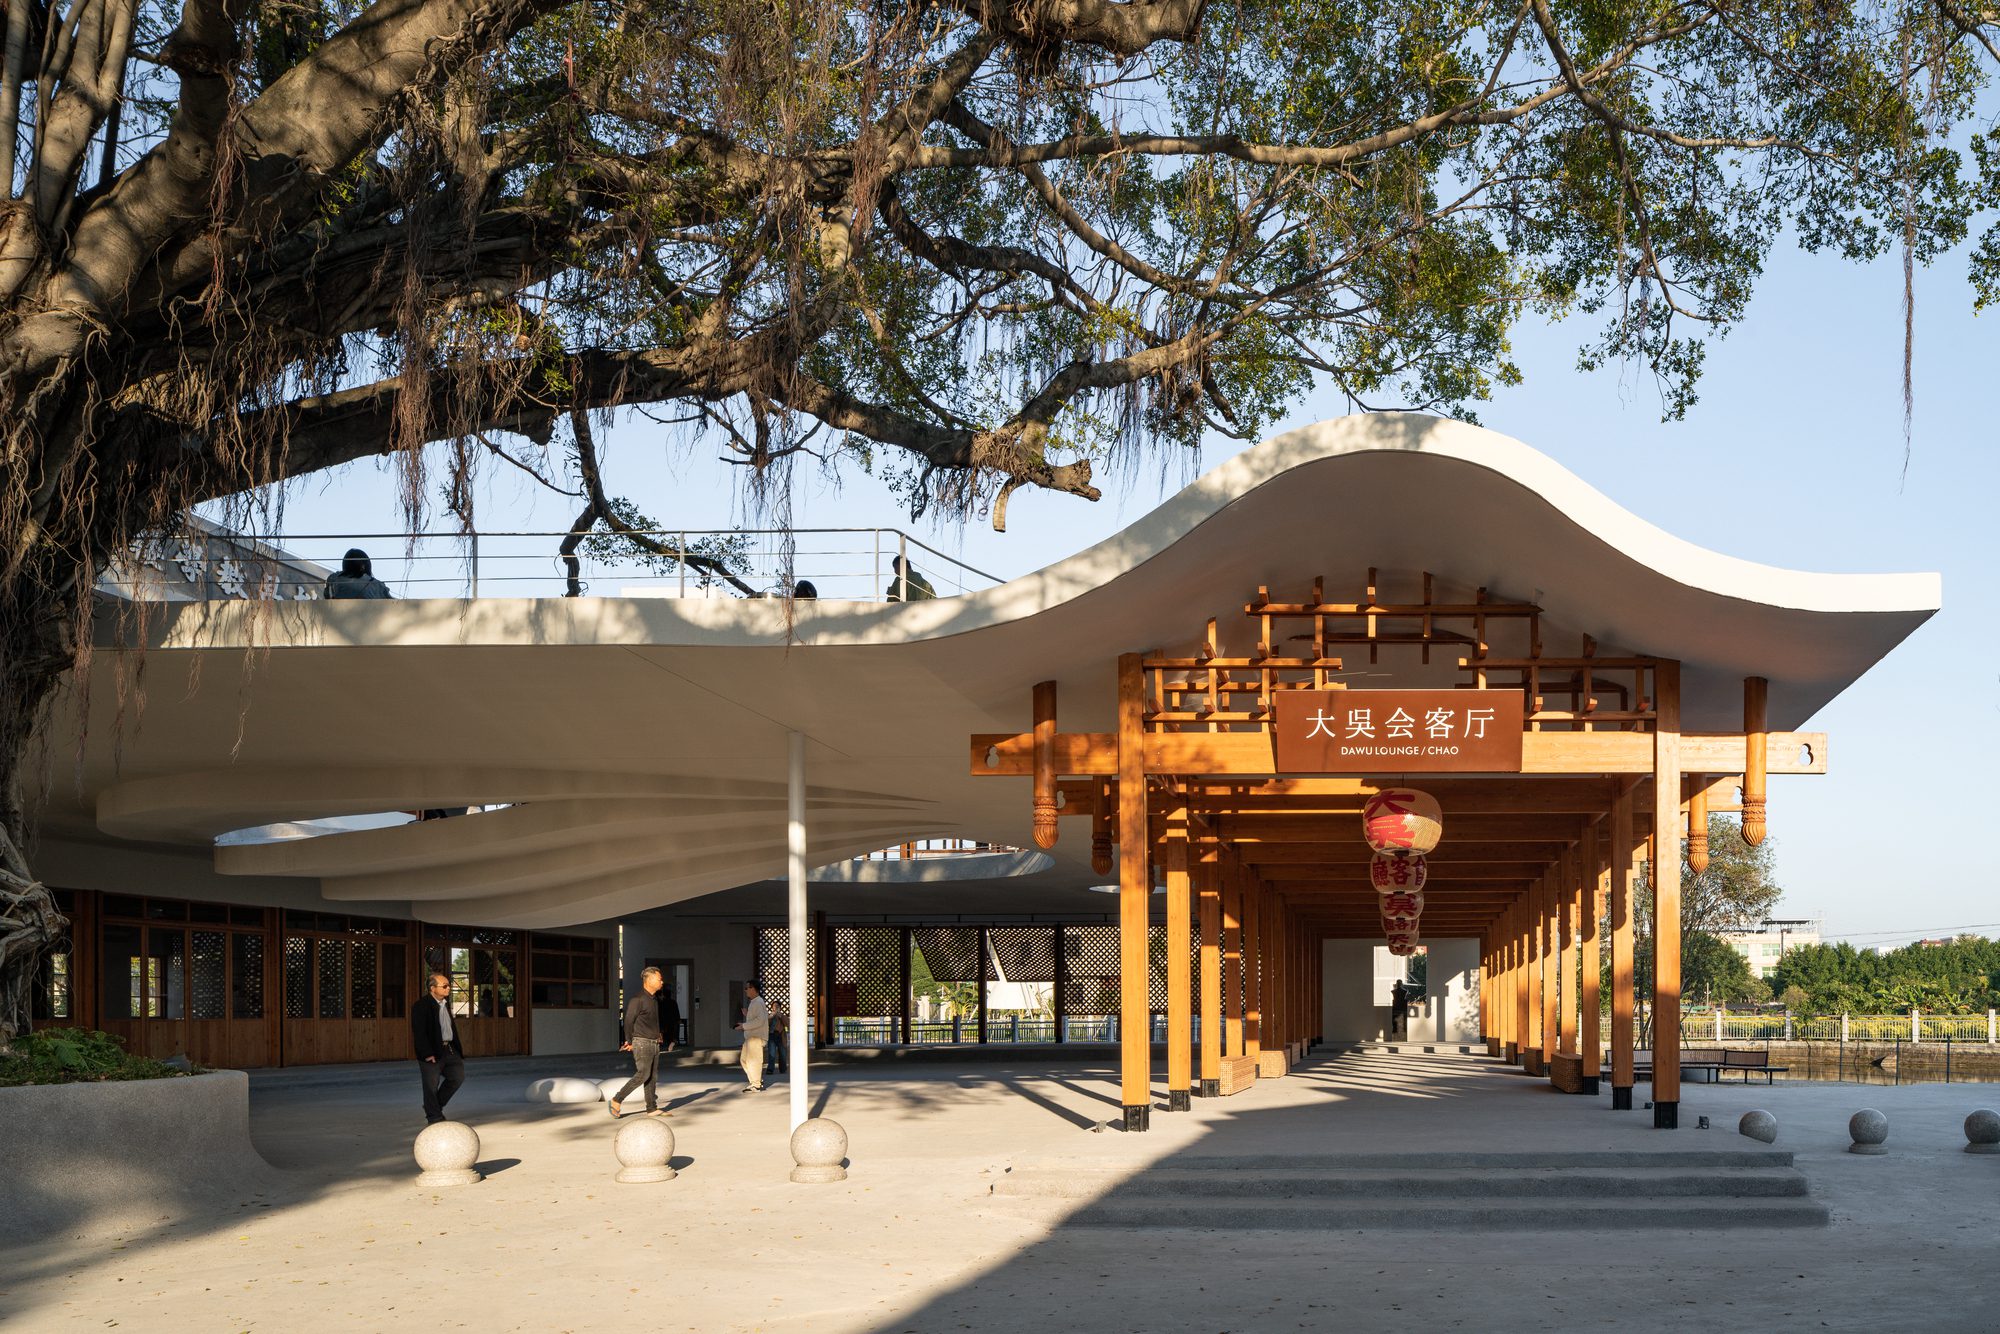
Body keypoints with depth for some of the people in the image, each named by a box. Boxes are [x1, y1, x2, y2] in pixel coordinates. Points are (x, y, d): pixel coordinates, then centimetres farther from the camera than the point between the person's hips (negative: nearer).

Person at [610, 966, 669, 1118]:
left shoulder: (654, 1001, 16)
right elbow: (629, 1021, -9)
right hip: (642, 1043, -9)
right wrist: (629, 1042, -4)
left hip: (654, 1043, 9)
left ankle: (652, 1109, 6)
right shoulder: (637, 1000, -12)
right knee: (643, 1074, -14)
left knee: (653, 1077, 5)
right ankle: (617, 1101, -6)